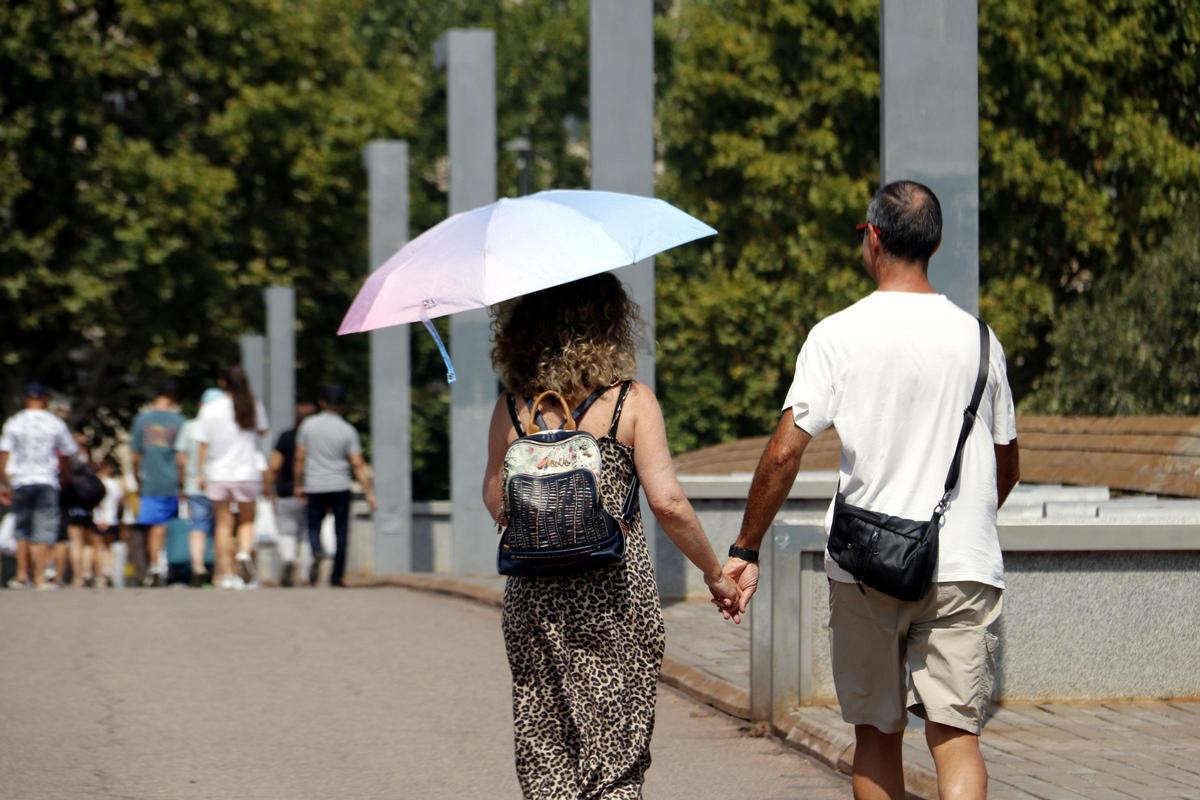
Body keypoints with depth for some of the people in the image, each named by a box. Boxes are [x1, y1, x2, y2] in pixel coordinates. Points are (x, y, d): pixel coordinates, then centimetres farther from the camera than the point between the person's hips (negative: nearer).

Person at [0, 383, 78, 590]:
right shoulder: (55, 423, 3)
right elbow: (66, 456, 8)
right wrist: (67, 478, 23)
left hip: (20, 481, 1)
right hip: (46, 481, -1)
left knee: (22, 529, 14)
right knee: (43, 529, -2)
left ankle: (21, 575, 10)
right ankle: (40, 578, -9)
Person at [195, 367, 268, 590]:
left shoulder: (210, 410, -5)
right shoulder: (255, 406, -3)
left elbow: (203, 445, -3)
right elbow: (262, 431, 13)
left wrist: (200, 474, 5)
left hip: (218, 473, 0)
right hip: (247, 472, 0)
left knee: (223, 523, 7)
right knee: (247, 521, 14)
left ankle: (226, 574, 5)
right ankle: (244, 552, -16)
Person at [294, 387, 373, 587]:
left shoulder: (308, 425, 0)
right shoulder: (347, 430, -3)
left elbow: (299, 458, 1)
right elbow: (358, 465, -6)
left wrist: (299, 485, 12)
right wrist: (369, 493, -3)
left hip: (314, 488, 1)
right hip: (340, 487, -1)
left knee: (314, 527, 13)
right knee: (341, 532, 7)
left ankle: (317, 553, -19)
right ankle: (336, 576, 5)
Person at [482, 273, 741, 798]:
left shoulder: (513, 405, 2)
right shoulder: (631, 401, -6)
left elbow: (496, 504, 6)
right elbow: (666, 502, -11)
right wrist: (715, 574, 0)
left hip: (533, 597, 3)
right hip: (617, 595, -2)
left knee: (543, 750, 11)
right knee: (615, 753, 6)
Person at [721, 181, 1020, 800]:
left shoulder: (838, 335, -3)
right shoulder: (976, 337, 6)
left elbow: (784, 451, -9)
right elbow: (1006, 467, 16)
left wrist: (744, 551, 1)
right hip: (963, 565, 1)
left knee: (876, 733, 12)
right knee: (955, 733, -3)